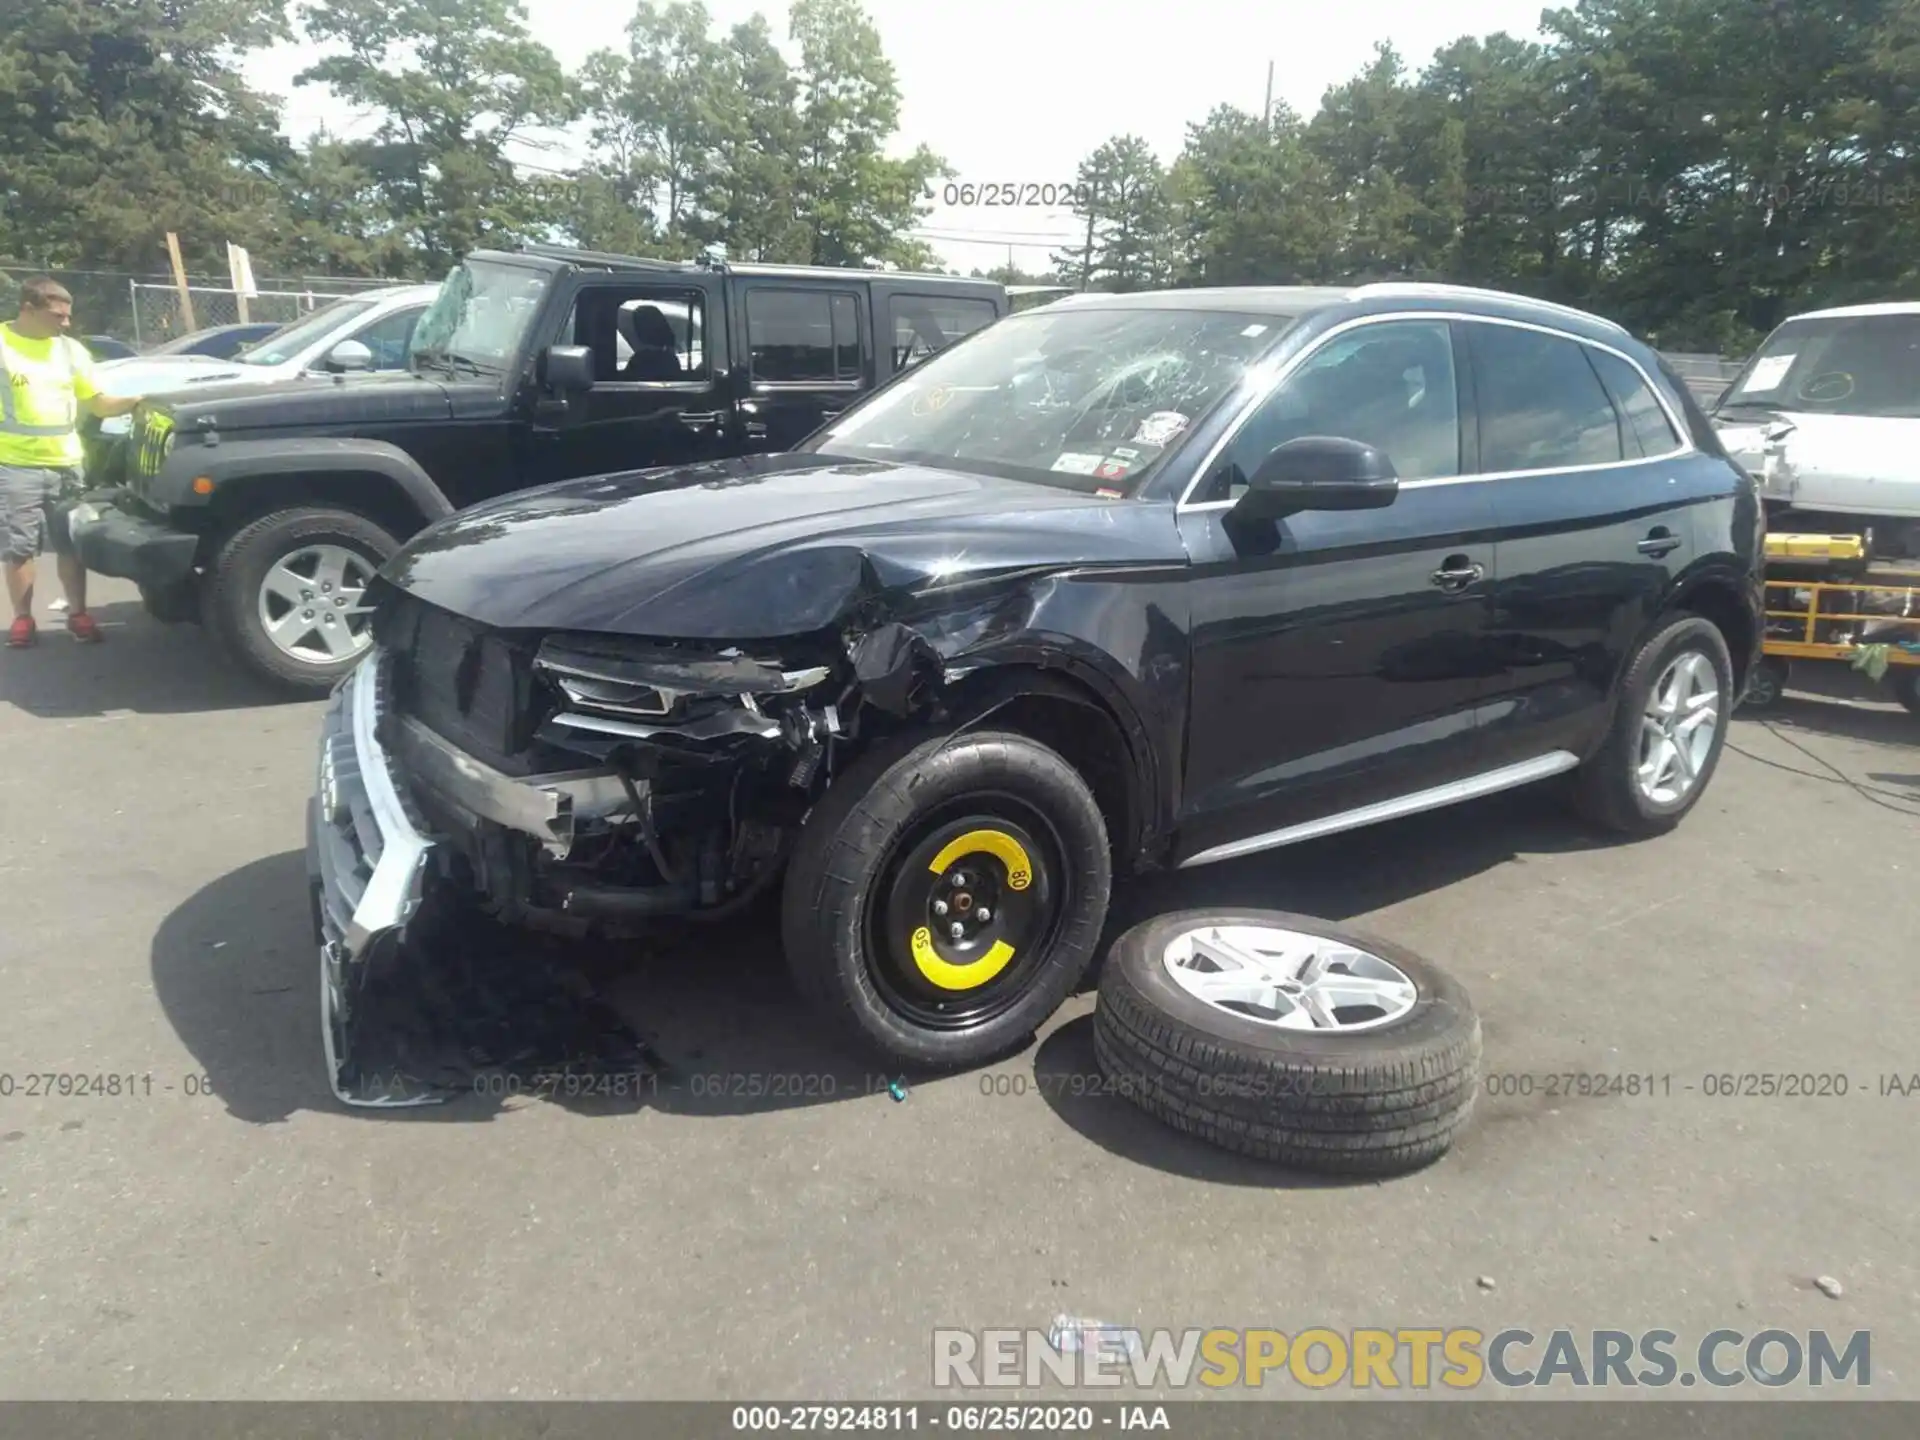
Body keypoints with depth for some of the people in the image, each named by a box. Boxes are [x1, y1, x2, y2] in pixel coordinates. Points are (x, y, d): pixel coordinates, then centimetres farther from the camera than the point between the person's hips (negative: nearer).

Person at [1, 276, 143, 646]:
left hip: (66, 463, 3)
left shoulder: (70, 350, 8)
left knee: (71, 543, 6)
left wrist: (137, 403, -7)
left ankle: (77, 614, 16)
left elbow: (98, 403, 10)